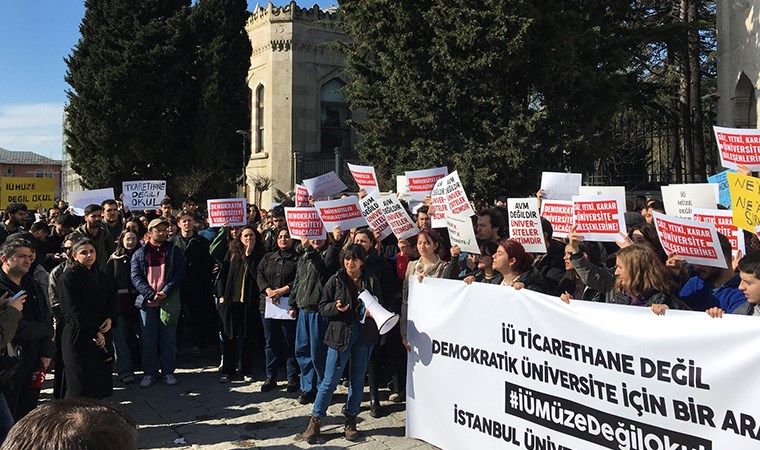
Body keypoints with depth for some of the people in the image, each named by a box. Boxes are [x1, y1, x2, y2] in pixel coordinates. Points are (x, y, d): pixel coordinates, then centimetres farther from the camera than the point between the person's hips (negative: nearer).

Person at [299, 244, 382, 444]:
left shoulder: (371, 281, 2)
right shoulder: (335, 280, -1)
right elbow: (322, 307, 2)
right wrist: (336, 307, -18)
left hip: (364, 335, 2)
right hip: (340, 333, -2)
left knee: (358, 380, 9)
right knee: (330, 379, -2)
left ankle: (350, 421, 22)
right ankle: (315, 421, 10)